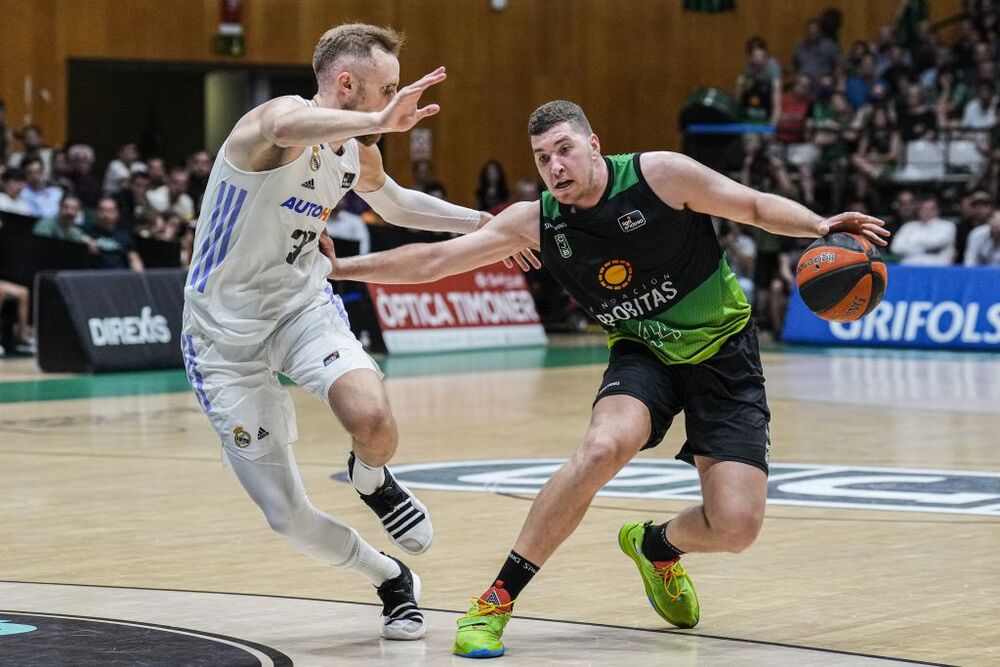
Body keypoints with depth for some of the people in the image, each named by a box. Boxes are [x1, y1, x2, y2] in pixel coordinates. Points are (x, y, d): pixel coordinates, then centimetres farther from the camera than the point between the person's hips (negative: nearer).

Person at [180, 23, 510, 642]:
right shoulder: (280, 116, -20)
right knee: (289, 516, -4)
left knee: (373, 417, -28)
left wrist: (485, 223, 24)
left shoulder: (360, 155, 3)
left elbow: (396, 203, 27)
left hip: (303, 303, 5)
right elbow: (286, 129, -49)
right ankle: (392, 580, 23)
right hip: (226, 330, -5)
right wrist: (379, 120, -53)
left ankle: (372, 480, 9)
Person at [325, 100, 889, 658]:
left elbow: (756, 207, -6)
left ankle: (655, 546, 23)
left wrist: (820, 226, -22)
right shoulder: (535, 222, -7)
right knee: (603, 447, -33)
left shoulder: (661, 175, -17)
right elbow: (435, 260, -1)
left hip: (724, 352, -1)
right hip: (645, 353, 1)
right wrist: (340, 267, -5)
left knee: (736, 528, -15)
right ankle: (498, 600, -22)